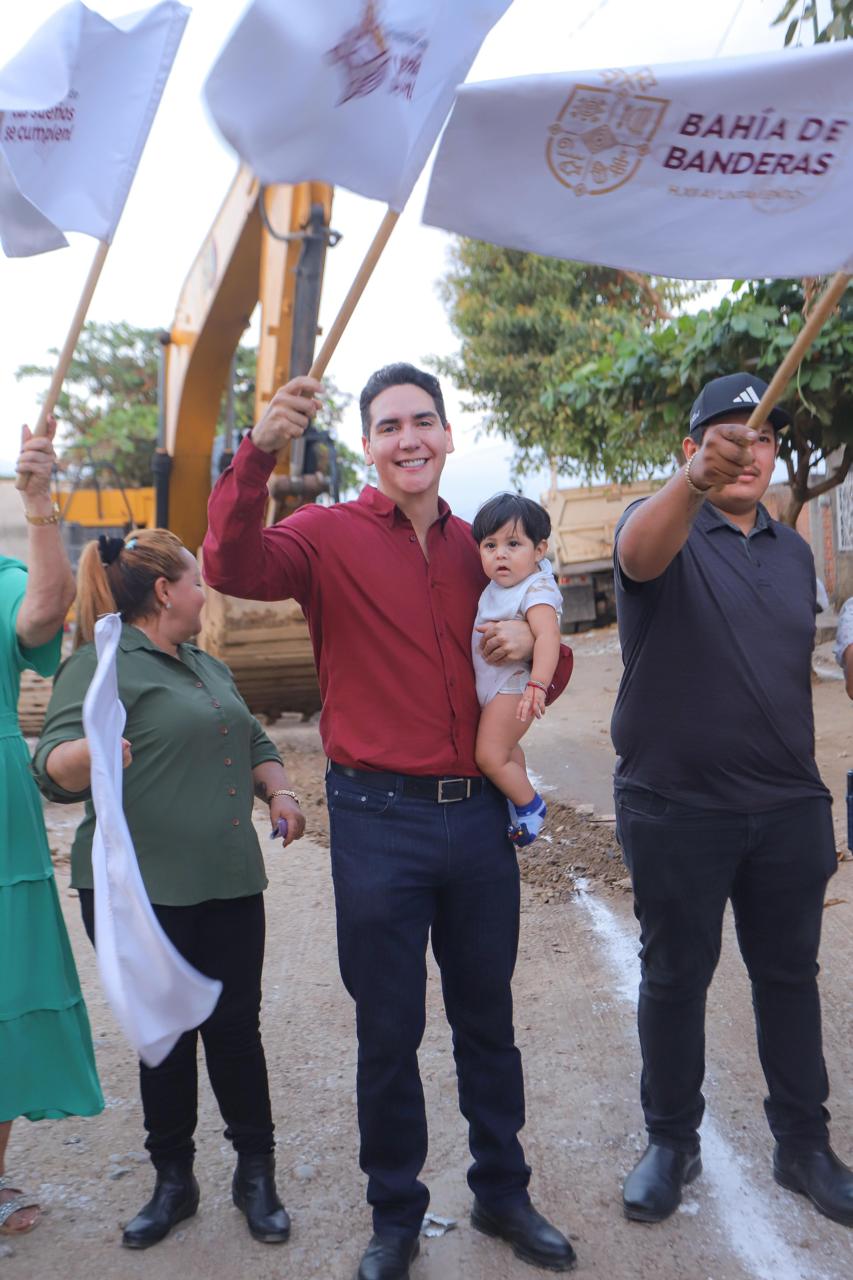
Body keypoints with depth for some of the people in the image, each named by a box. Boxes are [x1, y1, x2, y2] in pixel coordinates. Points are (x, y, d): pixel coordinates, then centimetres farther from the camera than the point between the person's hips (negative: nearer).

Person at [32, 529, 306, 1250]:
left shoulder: (209, 667, 17)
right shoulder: (102, 665, -9)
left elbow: (255, 743, 25)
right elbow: (54, 766, -19)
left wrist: (280, 792, 5)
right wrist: (82, 755, -42)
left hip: (229, 885, 6)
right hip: (140, 893, -5)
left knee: (235, 1027, 10)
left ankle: (257, 1175, 27)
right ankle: (173, 1182, 29)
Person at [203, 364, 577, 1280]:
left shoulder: (476, 548, 9)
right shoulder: (331, 535, -4)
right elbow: (235, 567, -25)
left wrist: (532, 646, -6)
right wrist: (259, 452, -38)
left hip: (478, 814, 4)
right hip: (380, 819, -4)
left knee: (487, 1019, 19)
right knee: (387, 1033, 11)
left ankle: (502, 1192, 40)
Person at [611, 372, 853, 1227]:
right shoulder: (664, 526, -5)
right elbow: (640, 553, -32)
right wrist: (694, 482, -53)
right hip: (676, 809, -4)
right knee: (674, 978, 9)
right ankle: (671, 1142, 28)